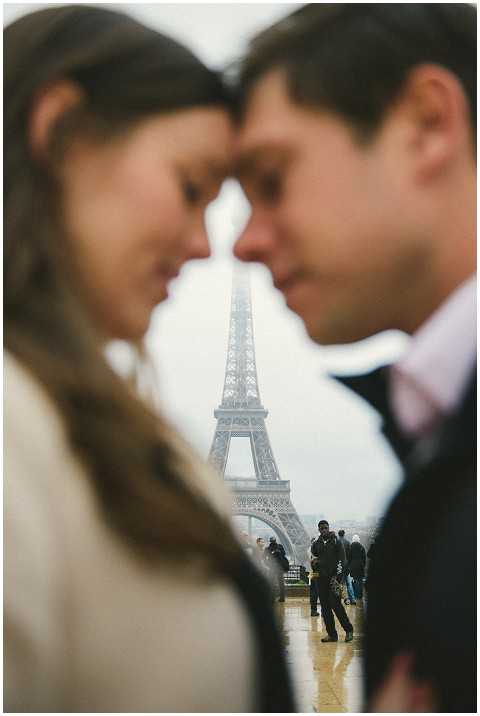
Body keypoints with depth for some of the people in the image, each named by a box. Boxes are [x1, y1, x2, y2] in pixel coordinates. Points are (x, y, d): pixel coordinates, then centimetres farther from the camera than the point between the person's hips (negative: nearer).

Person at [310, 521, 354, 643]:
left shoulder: (336, 541, 3)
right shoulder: (316, 542, 15)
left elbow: (341, 560, -3)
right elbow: (314, 551, -3)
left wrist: (337, 576, -11)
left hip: (333, 577, -4)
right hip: (321, 578, 4)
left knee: (335, 604, -13)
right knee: (325, 607, 3)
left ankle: (348, 629, -1)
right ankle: (331, 634, 8)